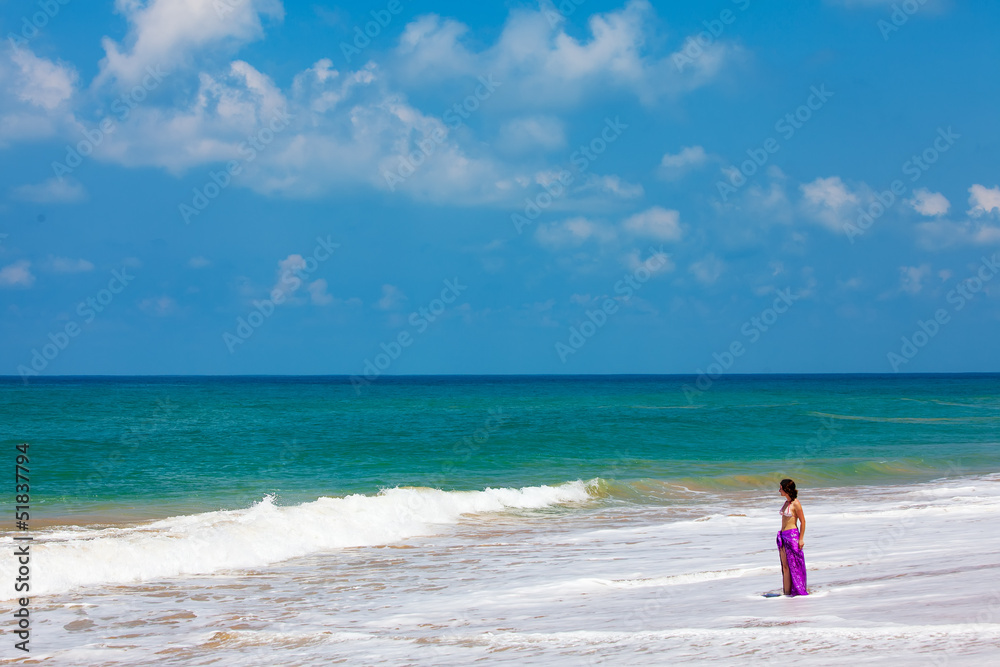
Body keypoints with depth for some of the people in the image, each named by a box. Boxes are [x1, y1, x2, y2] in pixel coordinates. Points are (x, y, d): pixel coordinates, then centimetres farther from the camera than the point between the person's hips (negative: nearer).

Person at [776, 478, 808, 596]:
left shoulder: (795, 503, -12)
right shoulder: (787, 502, 13)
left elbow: (803, 521, -10)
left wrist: (801, 539, -14)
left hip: (792, 535, -9)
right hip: (783, 535, 9)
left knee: (794, 565, -4)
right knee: (785, 566, 7)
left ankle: (798, 591, 2)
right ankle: (786, 592, 10)